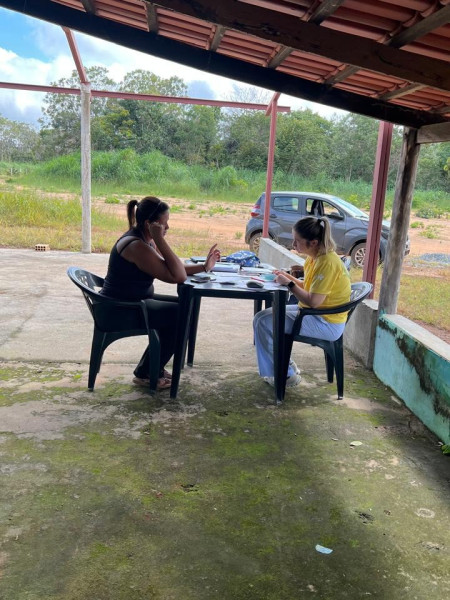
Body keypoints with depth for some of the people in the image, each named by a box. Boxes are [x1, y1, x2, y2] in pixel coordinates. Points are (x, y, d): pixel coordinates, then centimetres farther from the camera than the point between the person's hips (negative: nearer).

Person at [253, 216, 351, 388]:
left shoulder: (327, 263, -24)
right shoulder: (315, 257, 5)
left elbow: (313, 301, -27)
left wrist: (289, 284, -15)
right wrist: (288, 278, -2)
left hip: (326, 324, -10)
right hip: (314, 314, 10)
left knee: (263, 321, -15)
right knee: (265, 314, 14)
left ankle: (286, 374, -1)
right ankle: (287, 366, 19)